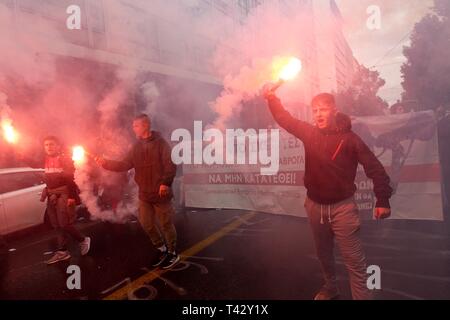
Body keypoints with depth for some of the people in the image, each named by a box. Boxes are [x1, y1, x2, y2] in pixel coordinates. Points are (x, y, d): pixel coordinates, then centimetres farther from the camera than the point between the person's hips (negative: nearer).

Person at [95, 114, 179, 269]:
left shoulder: (161, 143, -9)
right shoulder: (137, 146, 12)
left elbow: (171, 165, -17)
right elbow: (125, 165, 9)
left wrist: (165, 183, -27)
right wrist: (105, 163, -1)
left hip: (160, 193, -7)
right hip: (144, 194, 7)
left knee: (166, 224, 4)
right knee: (146, 223, 12)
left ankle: (173, 253, 22)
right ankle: (162, 250, 31)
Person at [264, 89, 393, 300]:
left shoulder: (349, 138, -10)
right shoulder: (309, 132, 1)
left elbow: (374, 167, -9)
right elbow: (285, 119, 10)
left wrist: (383, 199, -16)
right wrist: (272, 98, -1)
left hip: (342, 207, -4)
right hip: (314, 205, 5)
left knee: (354, 261, -1)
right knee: (323, 253, 22)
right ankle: (330, 288, 44)